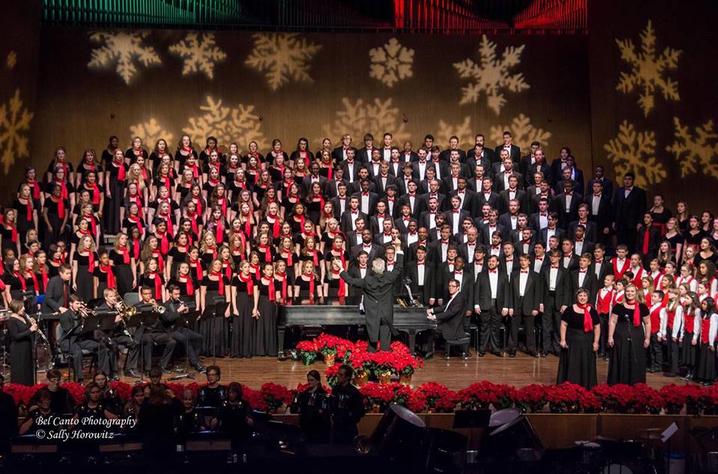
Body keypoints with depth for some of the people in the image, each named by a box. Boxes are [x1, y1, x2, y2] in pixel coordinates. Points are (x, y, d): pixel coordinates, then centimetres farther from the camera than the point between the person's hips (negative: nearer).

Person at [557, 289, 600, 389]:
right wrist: (563, 339, -9)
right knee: (571, 366, 2)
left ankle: (585, 387, 16)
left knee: (586, 366, 6)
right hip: (572, 341, -1)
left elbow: (597, 327, 6)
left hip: (587, 342, 1)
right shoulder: (570, 309, -1)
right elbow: (563, 325, -2)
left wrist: (596, 342, -1)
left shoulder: (592, 311, 3)